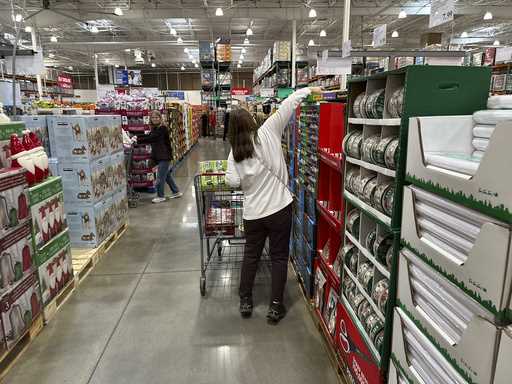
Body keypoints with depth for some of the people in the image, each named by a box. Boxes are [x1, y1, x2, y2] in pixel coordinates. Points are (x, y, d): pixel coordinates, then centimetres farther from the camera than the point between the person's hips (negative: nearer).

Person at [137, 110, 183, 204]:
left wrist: (138, 140, -25)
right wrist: (137, 138, -7)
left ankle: (160, 196, 8)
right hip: (159, 156, 9)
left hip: (165, 156, -9)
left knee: (161, 177, -3)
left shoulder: (162, 129, -16)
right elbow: (148, 137, 7)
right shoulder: (154, 129, 13)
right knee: (167, 175, 16)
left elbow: (151, 138, -23)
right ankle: (176, 192, 28)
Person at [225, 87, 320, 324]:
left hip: (253, 212, 2)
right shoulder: (267, 133, -6)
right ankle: (275, 307, 17)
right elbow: (288, 106, -3)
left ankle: (245, 302, 29)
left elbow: (233, 181, -8)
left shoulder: (234, 153, -1)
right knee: (279, 257, 10)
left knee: (251, 255, 19)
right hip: (279, 208, -2)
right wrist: (309, 90, 6)